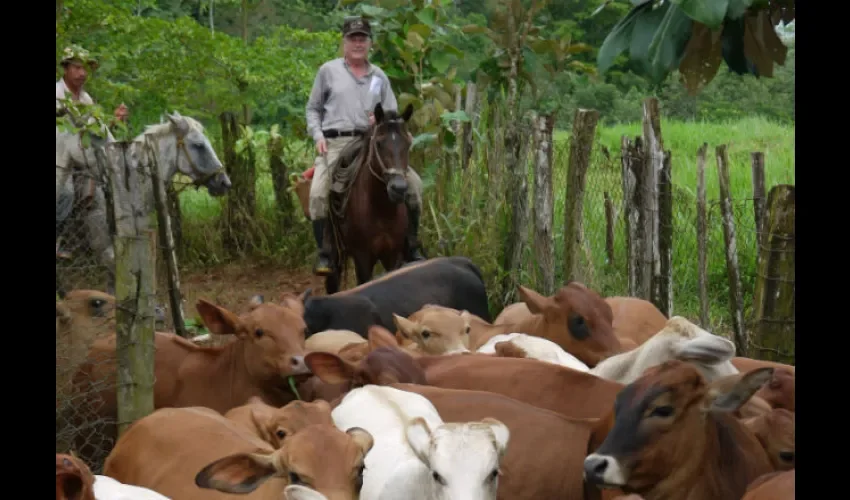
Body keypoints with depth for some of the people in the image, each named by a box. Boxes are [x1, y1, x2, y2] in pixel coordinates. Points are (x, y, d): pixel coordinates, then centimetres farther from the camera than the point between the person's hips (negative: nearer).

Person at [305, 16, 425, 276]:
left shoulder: (379, 76, 16)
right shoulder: (328, 71, 10)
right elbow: (313, 109, 14)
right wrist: (318, 135, -3)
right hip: (335, 144, -3)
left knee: (413, 183, -11)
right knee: (319, 193, -27)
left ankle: (411, 247, 1)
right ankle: (324, 254, -14)